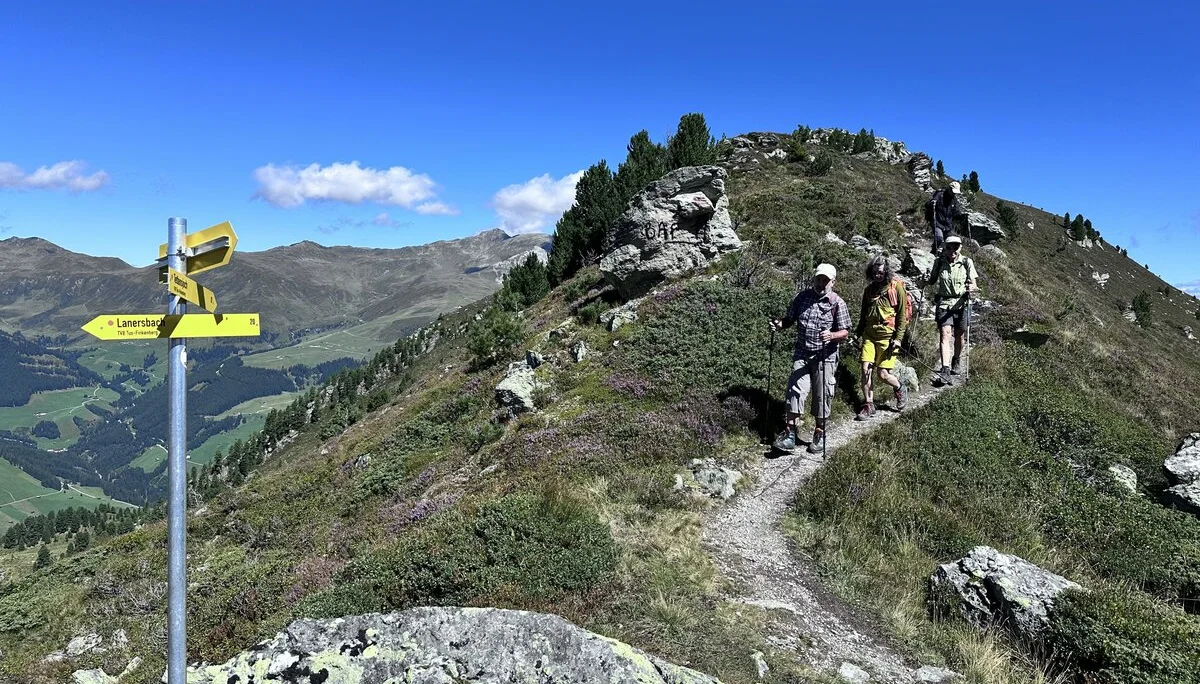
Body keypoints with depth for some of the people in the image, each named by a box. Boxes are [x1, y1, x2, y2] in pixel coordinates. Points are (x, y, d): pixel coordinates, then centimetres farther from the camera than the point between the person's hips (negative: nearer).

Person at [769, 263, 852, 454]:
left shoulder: (837, 302, -5)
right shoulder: (803, 296, 5)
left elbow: (845, 332, -7)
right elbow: (790, 318, 14)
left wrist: (832, 335, -28)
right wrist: (780, 324, -8)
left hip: (824, 357, -2)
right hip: (801, 353, 3)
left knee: (822, 395, 5)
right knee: (795, 390, -5)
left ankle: (819, 434, 22)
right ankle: (791, 434, -1)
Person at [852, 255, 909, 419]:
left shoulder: (897, 287, -5)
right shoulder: (869, 289, 10)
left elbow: (902, 314, -5)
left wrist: (898, 338, -10)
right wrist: (858, 331, 16)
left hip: (887, 335, -5)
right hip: (869, 334, 5)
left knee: (883, 374, -5)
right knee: (866, 369, -4)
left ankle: (900, 389, 27)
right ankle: (868, 406, 8)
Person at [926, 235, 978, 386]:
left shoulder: (967, 262, -2)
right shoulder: (939, 261, 3)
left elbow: (974, 283, -6)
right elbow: (932, 281, 15)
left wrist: (972, 288, -28)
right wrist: (925, 281, -7)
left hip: (961, 303, 0)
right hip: (944, 303, 0)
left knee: (959, 336, 11)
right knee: (945, 334, -14)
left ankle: (955, 362, 38)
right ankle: (945, 371, -22)